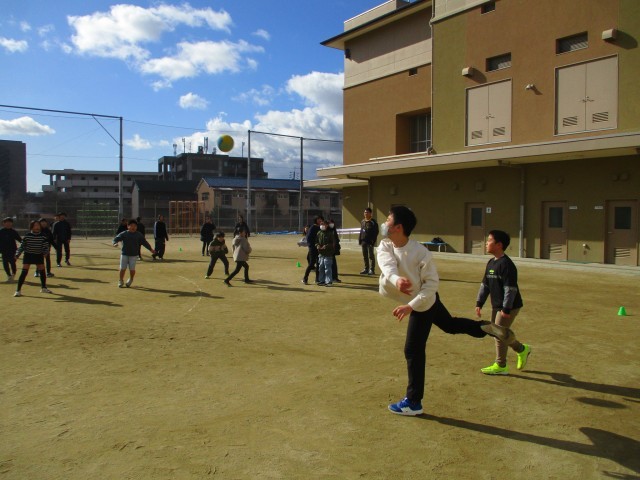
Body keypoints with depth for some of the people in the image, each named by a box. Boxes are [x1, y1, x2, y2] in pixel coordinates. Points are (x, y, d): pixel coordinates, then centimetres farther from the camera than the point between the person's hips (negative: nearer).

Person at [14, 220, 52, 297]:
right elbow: (22, 246, -1)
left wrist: (45, 252, -19)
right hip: (28, 255, -2)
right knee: (24, 272, -10)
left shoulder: (42, 236, -3)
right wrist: (17, 254, -10)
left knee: (42, 271, 6)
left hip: (39, 256, 2)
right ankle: (18, 290, -6)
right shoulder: (27, 236, -6)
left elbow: (46, 246, -2)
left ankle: (44, 288, 26)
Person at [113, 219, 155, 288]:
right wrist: (115, 243, -29)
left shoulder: (139, 235, 4)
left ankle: (130, 280, 24)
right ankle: (121, 281, 21)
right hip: (124, 254, 0)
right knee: (122, 268, 1)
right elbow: (116, 238, -6)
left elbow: (144, 242, 7)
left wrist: (150, 249, 3)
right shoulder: (123, 234, 0)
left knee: (132, 269, -3)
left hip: (134, 255, 0)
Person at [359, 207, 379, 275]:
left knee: (371, 255, -3)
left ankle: (372, 270, 1)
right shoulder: (362, 221, 14)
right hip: (363, 241, 7)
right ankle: (366, 269, 19)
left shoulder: (373, 222, -7)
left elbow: (376, 232, -10)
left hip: (370, 241, -7)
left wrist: (373, 241, -17)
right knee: (365, 256, 11)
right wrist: (359, 240, 12)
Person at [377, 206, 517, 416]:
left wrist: (410, 306, -33)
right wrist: (397, 280, -56)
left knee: (413, 351, -1)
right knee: (450, 325, 26)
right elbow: (388, 267, -34)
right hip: (412, 300, 7)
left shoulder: (420, 252, -31)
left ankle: (413, 402, 10)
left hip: (424, 302, -7)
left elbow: (431, 283, -25)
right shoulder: (384, 247, -14)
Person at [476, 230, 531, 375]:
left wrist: (506, 308, -23)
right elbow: (485, 284, 14)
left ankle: (500, 366, 10)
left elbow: (510, 288, -22)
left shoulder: (506, 264, -19)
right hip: (496, 306, 9)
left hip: (509, 307, -9)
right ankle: (522, 349, 34)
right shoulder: (491, 263, 10)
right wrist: (479, 302, 10)